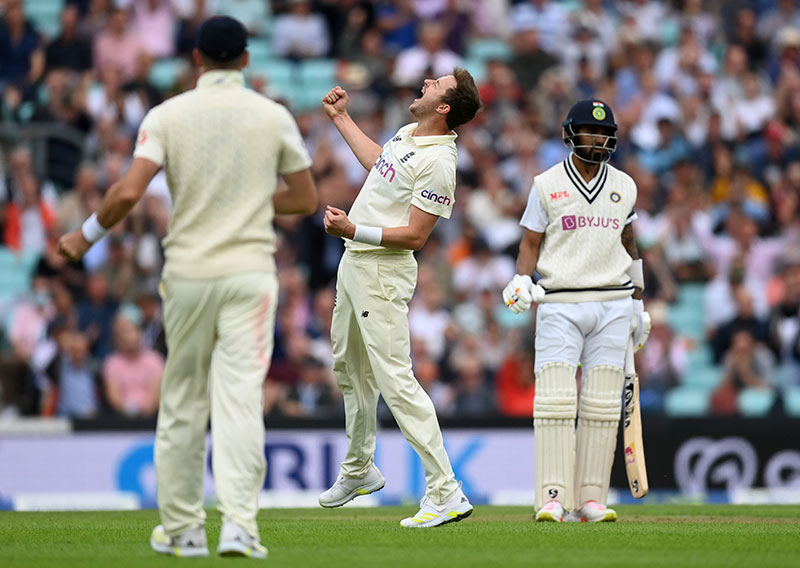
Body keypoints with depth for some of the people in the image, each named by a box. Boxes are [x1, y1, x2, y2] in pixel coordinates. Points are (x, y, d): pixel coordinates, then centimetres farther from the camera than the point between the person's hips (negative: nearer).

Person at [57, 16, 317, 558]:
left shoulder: (168, 115, -2)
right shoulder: (274, 116, 1)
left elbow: (129, 191, -12)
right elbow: (306, 198, 7)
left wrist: (87, 235, 4)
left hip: (187, 272, 1)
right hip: (250, 272, -1)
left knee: (182, 402, 12)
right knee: (240, 400, -5)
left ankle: (182, 528, 16)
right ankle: (239, 525, -17)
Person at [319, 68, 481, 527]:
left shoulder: (438, 163, -21)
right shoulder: (408, 135, 8)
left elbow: (415, 236, -23)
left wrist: (353, 230, -27)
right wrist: (341, 118, 36)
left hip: (384, 272, -10)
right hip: (355, 262, 10)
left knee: (394, 379, -16)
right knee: (351, 370, 22)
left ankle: (446, 493, -20)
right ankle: (359, 469, 39)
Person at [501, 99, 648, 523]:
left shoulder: (624, 186, 12)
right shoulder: (547, 185, 3)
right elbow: (531, 244, 3)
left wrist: (638, 301, 22)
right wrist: (521, 281, -15)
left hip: (612, 306, 3)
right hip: (560, 306, -3)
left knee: (602, 407, -1)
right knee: (555, 402, -12)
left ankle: (591, 500, 1)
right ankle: (553, 499, -13)